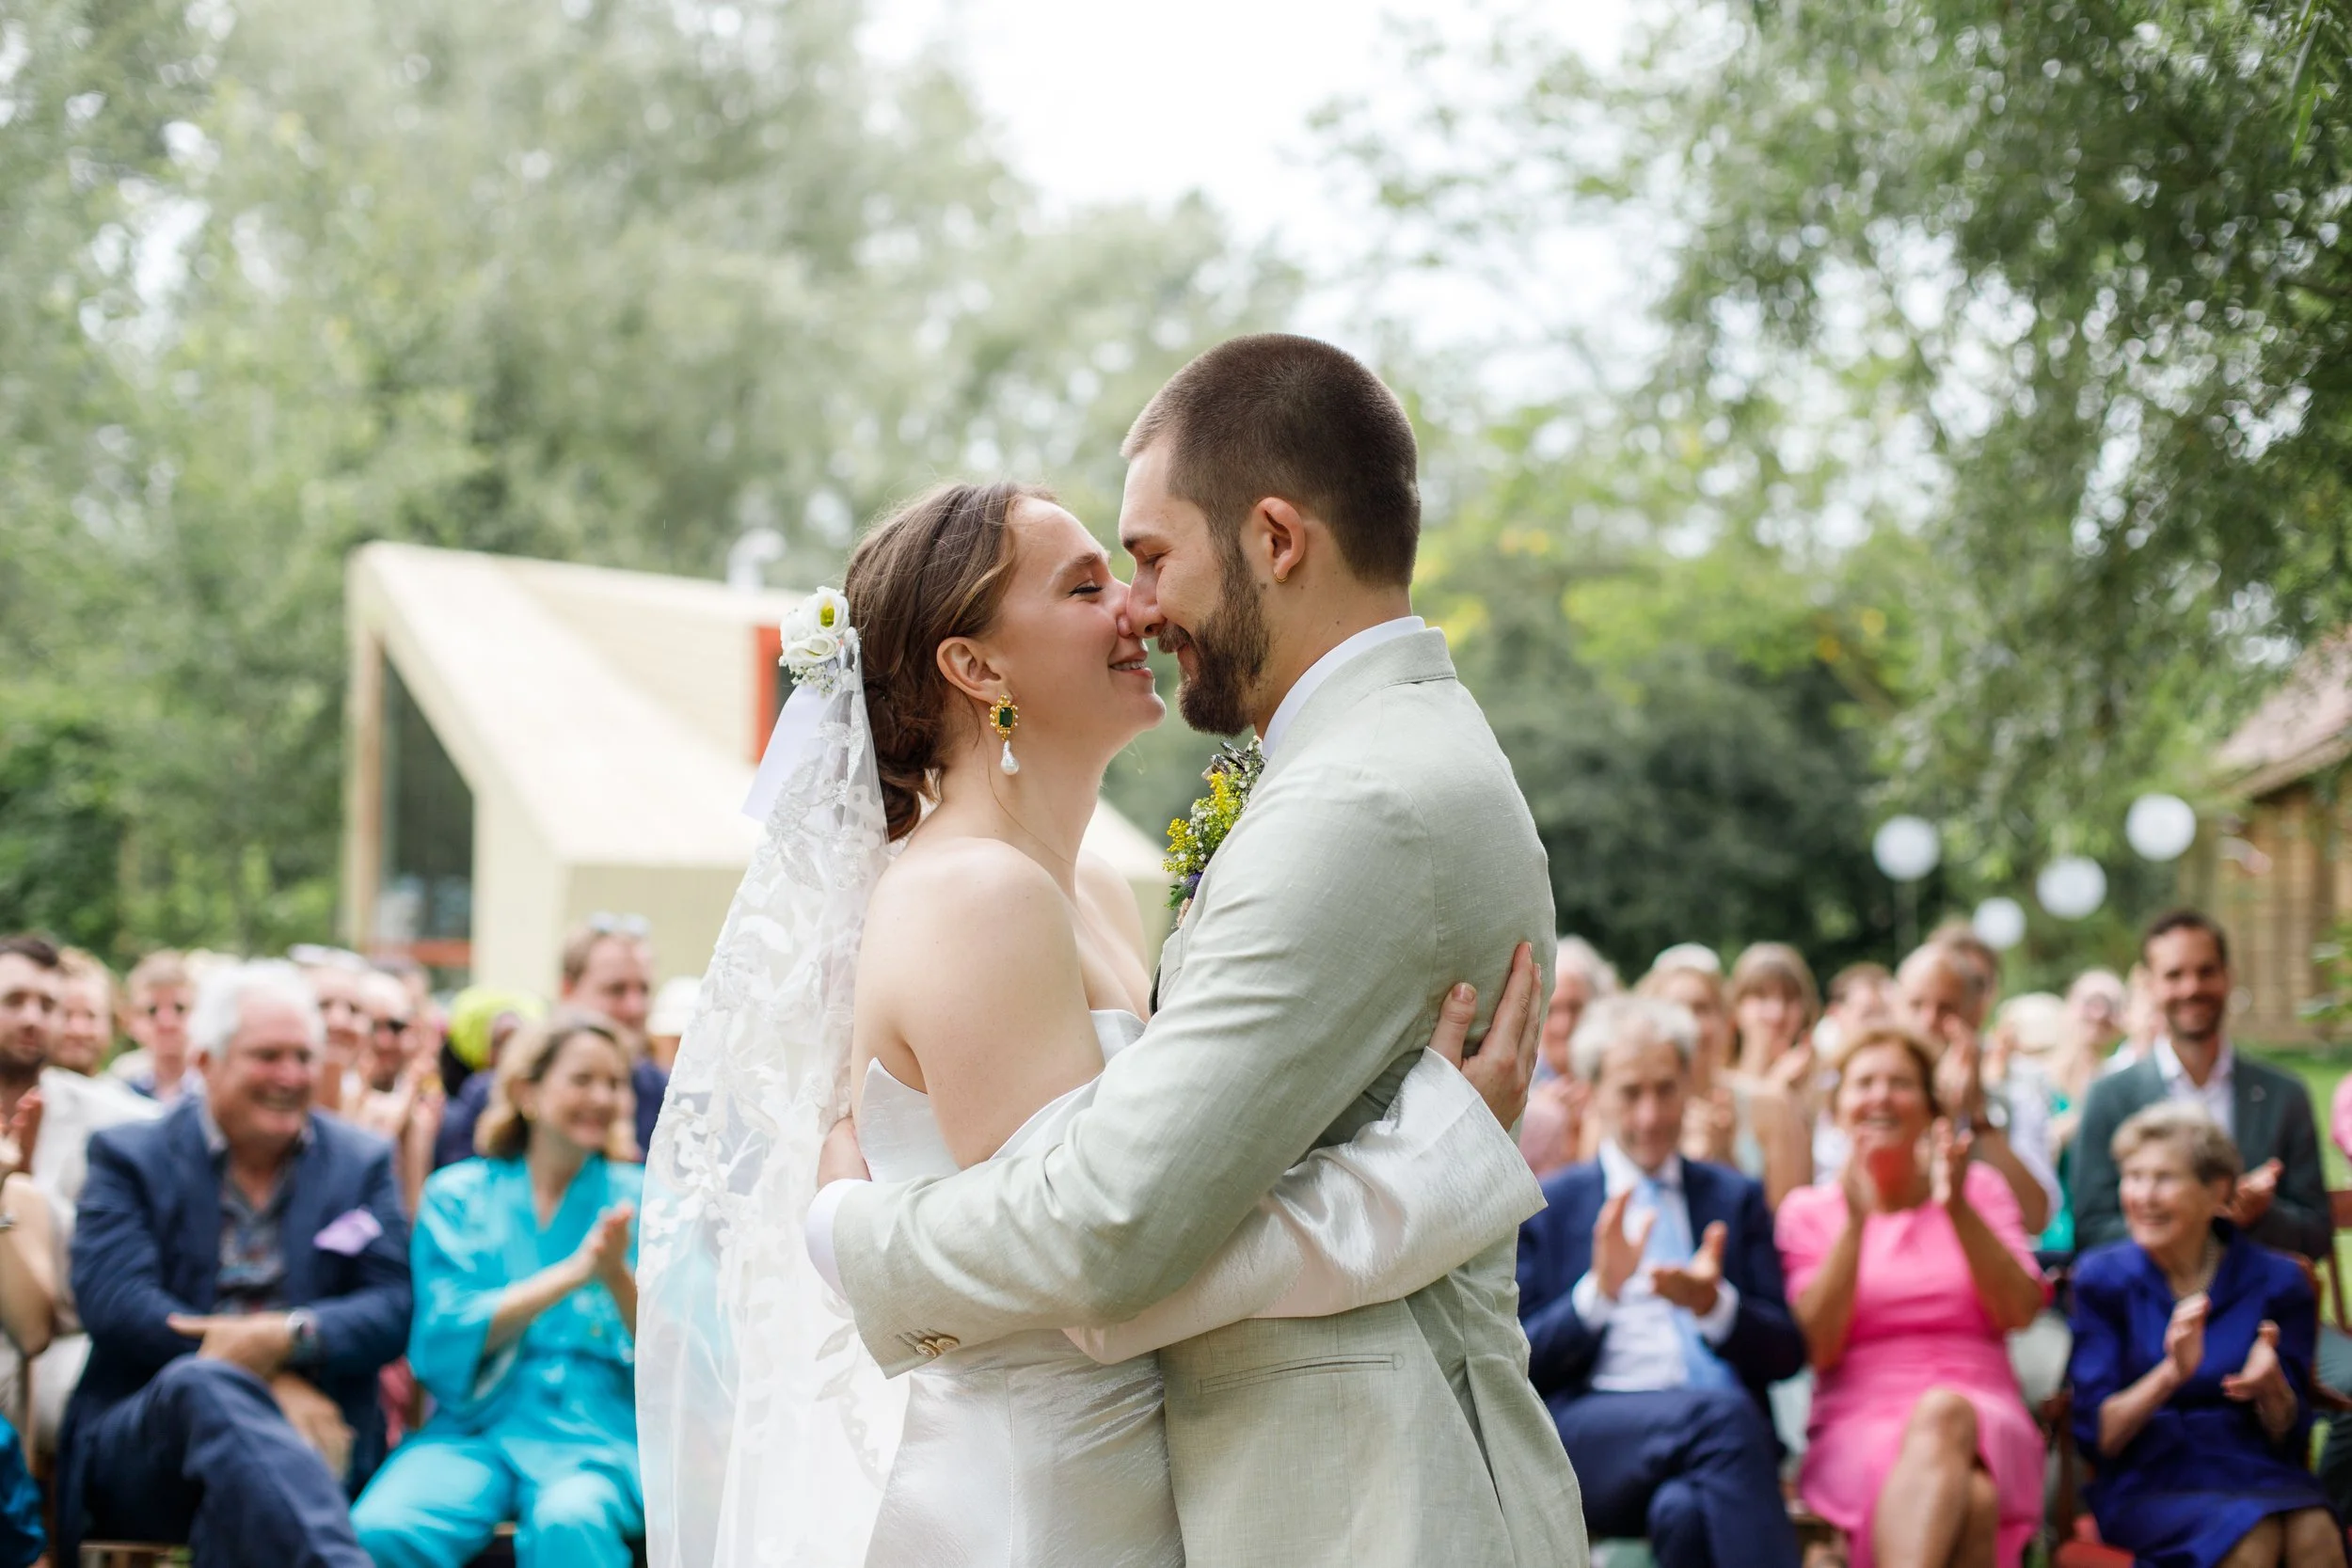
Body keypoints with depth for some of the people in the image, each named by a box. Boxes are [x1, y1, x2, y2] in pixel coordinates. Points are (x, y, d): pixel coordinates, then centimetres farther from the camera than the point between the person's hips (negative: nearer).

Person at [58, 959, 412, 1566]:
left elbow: (396, 1307, 6)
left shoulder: (362, 1163, 17)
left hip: (306, 1444, 2)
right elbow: (115, 1300, -5)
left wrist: (291, 1337, -16)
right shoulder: (127, 1156, 10)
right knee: (201, 1382, -37)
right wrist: (267, 1383, -14)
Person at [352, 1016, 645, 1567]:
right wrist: (574, 1273, -12)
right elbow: (446, 1342, -2)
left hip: (596, 1428, -1)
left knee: (569, 1522, -36)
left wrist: (617, 1275, -15)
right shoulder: (457, 1195, 12)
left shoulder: (639, 1198, 13)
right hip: (476, 1425, 1)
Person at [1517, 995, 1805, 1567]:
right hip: (1587, 1443, -1)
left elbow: (1786, 1354, 14)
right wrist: (1599, 1290, -11)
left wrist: (1714, 1305, -8)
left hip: (1727, 1434, 1)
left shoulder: (1736, 1198, 21)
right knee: (1721, 1412, -35)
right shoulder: (1546, 1207, 15)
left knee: (1684, 1509, -37)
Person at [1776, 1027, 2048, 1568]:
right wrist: (1856, 1223, -11)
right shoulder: (1809, 1210, 13)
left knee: (1944, 1410, -39)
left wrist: (1957, 1209, -10)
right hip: (1857, 1426, -1)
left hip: (1983, 1423, 1)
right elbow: (1816, 1348, -2)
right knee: (1963, 1502, -38)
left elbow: (2020, 1312, 2)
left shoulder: (1979, 1188, 17)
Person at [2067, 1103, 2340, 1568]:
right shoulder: (2102, 1278, 3)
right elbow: (2097, 1437, -3)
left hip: (2255, 1474, 2)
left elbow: (2289, 1436, 6)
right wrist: (2171, 1374, -21)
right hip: (2148, 1485, -2)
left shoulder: (2276, 1281, 5)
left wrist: (2271, 1387, -17)